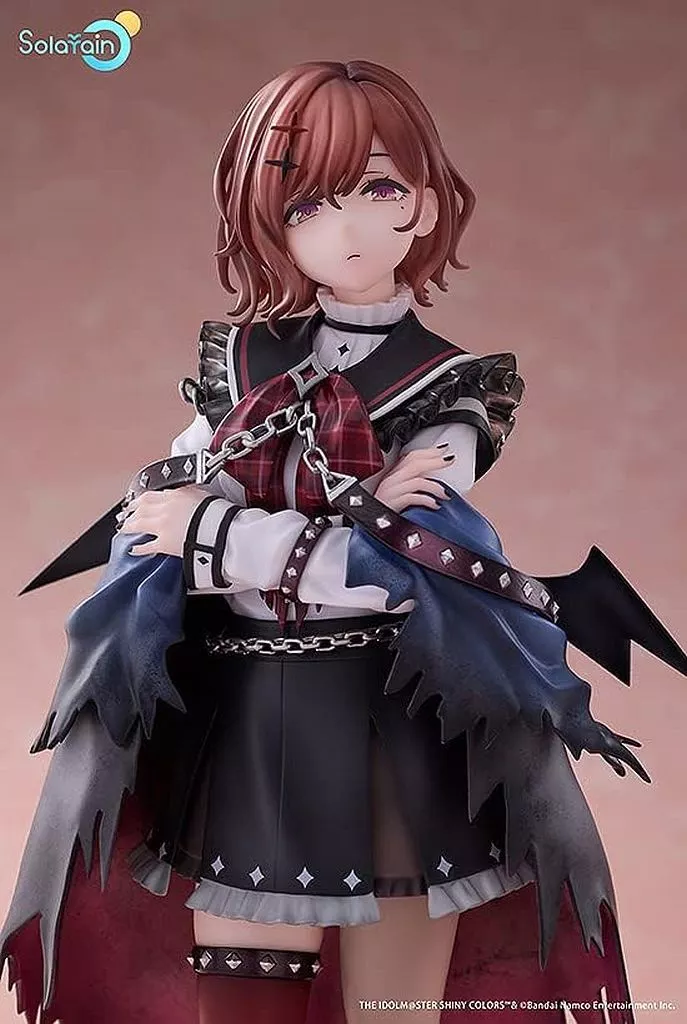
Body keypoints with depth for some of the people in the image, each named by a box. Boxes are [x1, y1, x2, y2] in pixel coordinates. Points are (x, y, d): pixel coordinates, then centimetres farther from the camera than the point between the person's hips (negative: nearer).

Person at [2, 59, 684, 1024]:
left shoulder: (450, 387, -3)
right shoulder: (237, 365, 6)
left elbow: (388, 571, -17)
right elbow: (142, 532, -5)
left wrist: (207, 530, -12)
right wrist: (359, 515, -16)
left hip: (399, 737, -3)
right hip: (239, 730, 3)